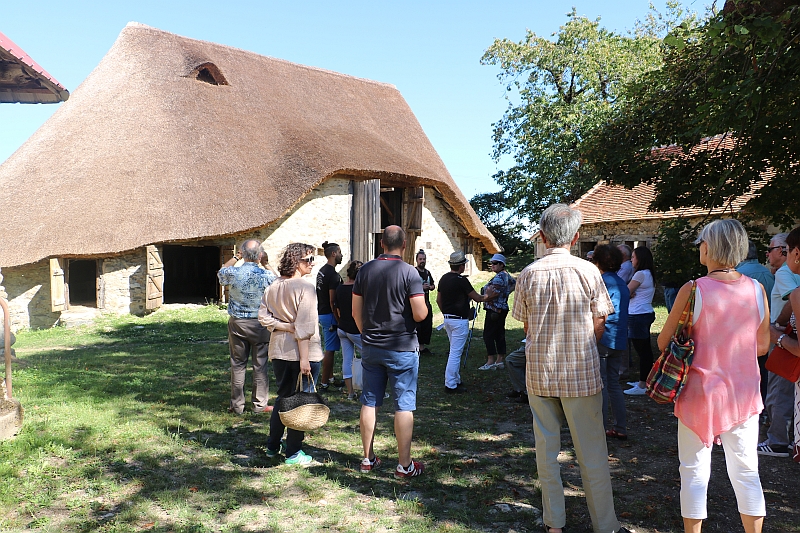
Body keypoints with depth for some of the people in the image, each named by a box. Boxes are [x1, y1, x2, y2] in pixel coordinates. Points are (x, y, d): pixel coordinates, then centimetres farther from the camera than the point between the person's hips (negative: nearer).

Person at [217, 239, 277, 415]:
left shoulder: (232, 273, -8)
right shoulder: (268, 275, -13)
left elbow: (220, 273, 15)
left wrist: (235, 257, 17)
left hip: (237, 323, 2)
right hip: (260, 324, -1)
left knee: (237, 364, 10)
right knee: (261, 365, 7)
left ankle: (237, 405, 16)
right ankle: (260, 404, 14)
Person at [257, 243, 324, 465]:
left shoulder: (273, 287, 6)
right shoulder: (305, 287, -15)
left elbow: (263, 317, 1)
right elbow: (304, 327, -20)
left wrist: (283, 326, -4)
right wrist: (304, 358, -20)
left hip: (279, 351, 7)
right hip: (301, 351, -7)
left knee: (283, 397, 21)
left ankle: (273, 446, 30)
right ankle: (293, 453, 11)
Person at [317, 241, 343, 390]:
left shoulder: (322, 271, 12)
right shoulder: (333, 275, -19)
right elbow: (332, 301, -22)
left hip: (322, 313, 10)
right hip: (330, 315, -10)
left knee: (330, 348, 19)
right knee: (330, 350, -3)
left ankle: (330, 378, 28)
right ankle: (324, 383, 3)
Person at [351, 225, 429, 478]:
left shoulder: (365, 270, 2)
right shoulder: (409, 272, -12)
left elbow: (356, 312, 7)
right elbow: (420, 315, -16)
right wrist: (423, 304, 6)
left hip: (371, 347, 5)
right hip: (402, 348, -4)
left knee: (369, 402, 12)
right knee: (404, 405, 3)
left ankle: (368, 458, 22)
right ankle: (404, 465, 9)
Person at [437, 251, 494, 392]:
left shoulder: (443, 279, 7)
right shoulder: (461, 280, -17)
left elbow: (438, 299, 15)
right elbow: (477, 298, -9)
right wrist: (488, 295, 11)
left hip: (447, 319, 9)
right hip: (459, 320, -9)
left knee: (454, 351, 18)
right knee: (455, 353, -4)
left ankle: (456, 380, 26)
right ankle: (450, 385, -1)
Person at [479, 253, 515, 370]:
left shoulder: (498, 278, -16)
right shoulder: (507, 275, 14)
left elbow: (495, 294, -24)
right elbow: (515, 283, 28)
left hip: (495, 310, -10)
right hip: (503, 309, 10)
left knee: (488, 334, -6)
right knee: (499, 334, 12)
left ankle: (490, 362, -6)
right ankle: (499, 361, 15)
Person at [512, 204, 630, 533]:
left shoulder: (527, 275, -3)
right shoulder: (588, 271, -8)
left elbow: (527, 328, 5)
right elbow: (598, 326, 0)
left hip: (539, 373, 2)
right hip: (582, 374, -2)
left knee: (546, 448, 12)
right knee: (591, 452, 9)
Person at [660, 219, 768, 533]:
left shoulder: (693, 290, -15)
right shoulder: (757, 290, -4)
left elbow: (664, 342, -7)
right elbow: (762, 345, 7)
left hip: (701, 392, -3)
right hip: (745, 393, 4)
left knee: (695, 472, 9)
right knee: (746, 472, 16)